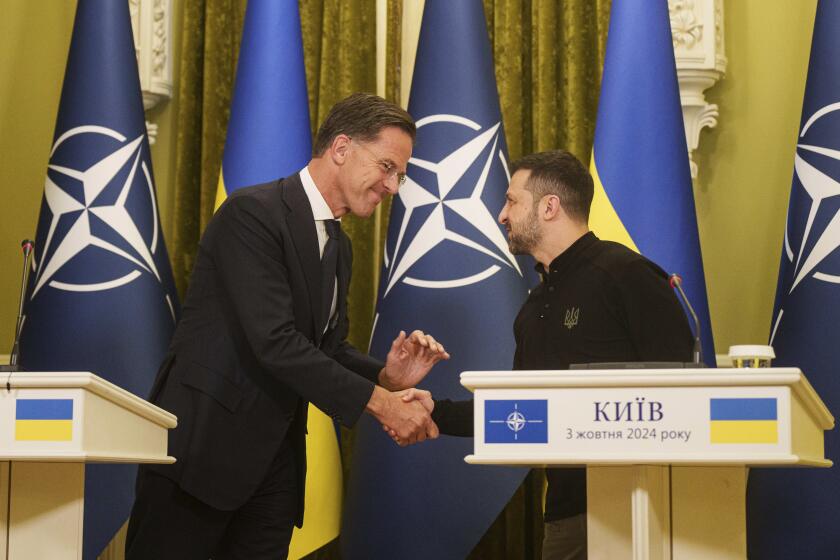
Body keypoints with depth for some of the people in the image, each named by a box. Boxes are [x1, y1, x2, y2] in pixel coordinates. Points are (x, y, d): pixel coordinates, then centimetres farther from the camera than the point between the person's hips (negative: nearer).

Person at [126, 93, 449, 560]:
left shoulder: (338, 245, 16)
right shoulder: (253, 213, -13)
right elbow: (275, 341, -22)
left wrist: (387, 376, -5)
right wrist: (380, 403, -20)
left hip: (274, 459, 8)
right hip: (202, 445, -8)